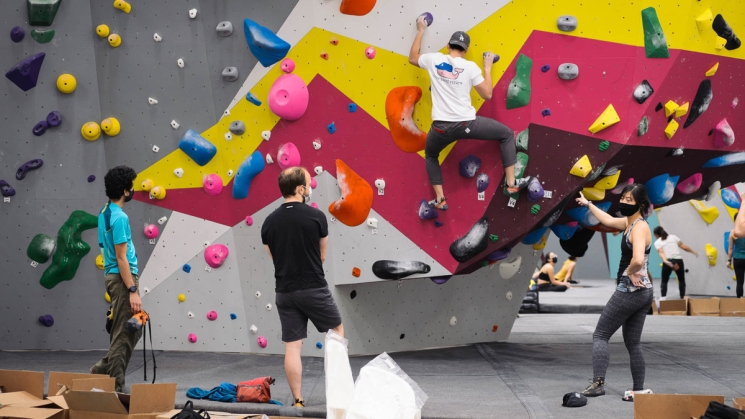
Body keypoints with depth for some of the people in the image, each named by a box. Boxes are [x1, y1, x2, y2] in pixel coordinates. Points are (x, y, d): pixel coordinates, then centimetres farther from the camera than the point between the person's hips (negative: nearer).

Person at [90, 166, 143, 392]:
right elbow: (121, 258, -20)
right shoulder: (119, 217, -17)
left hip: (114, 276, 10)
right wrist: (132, 290, -20)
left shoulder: (105, 212, 12)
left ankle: (102, 369, 20)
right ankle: (115, 388, -1)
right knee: (124, 335, -5)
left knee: (132, 330, 17)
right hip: (122, 278, -10)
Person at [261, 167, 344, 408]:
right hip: (313, 288, -3)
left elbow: (275, 257, 12)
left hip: (285, 291, 3)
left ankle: (298, 401, 6)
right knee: (337, 330, 19)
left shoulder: (269, 222, 3)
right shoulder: (316, 216, -8)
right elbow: (322, 255, 4)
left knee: (292, 348, 4)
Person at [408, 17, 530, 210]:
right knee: (507, 134, 19)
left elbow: (412, 58, 22)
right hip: (467, 124, -2)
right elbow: (487, 94, 0)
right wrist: (487, 68, 11)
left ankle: (440, 199, 24)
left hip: (441, 127, 2)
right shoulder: (470, 66, -5)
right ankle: (511, 183, 15)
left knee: (430, 156, 33)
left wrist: (420, 31, 29)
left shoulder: (433, 59, 0)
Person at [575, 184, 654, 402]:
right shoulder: (628, 222, 10)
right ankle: (639, 390, 11)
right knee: (633, 343, 11)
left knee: (600, 335, 0)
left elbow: (638, 259, -34)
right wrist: (588, 204, 40)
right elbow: (609, 220, 32)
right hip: (643, 293, 9)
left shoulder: (639, 228, -17)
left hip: (628, 291, -9)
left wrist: (630, 272, -16)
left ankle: (598, 382, -6)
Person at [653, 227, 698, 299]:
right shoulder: (673, 237, 15)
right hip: (678, 260, 2)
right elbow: (683, 246, 10)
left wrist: (666, 261, -24)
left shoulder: (657, 242, 9)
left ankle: (663, 298, 5)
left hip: (668, 262, -2)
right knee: (681, 280, 19)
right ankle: (683, 297, 13)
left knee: (664, 281, 15)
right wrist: (693, 251, 21)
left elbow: (661, 253, -9)